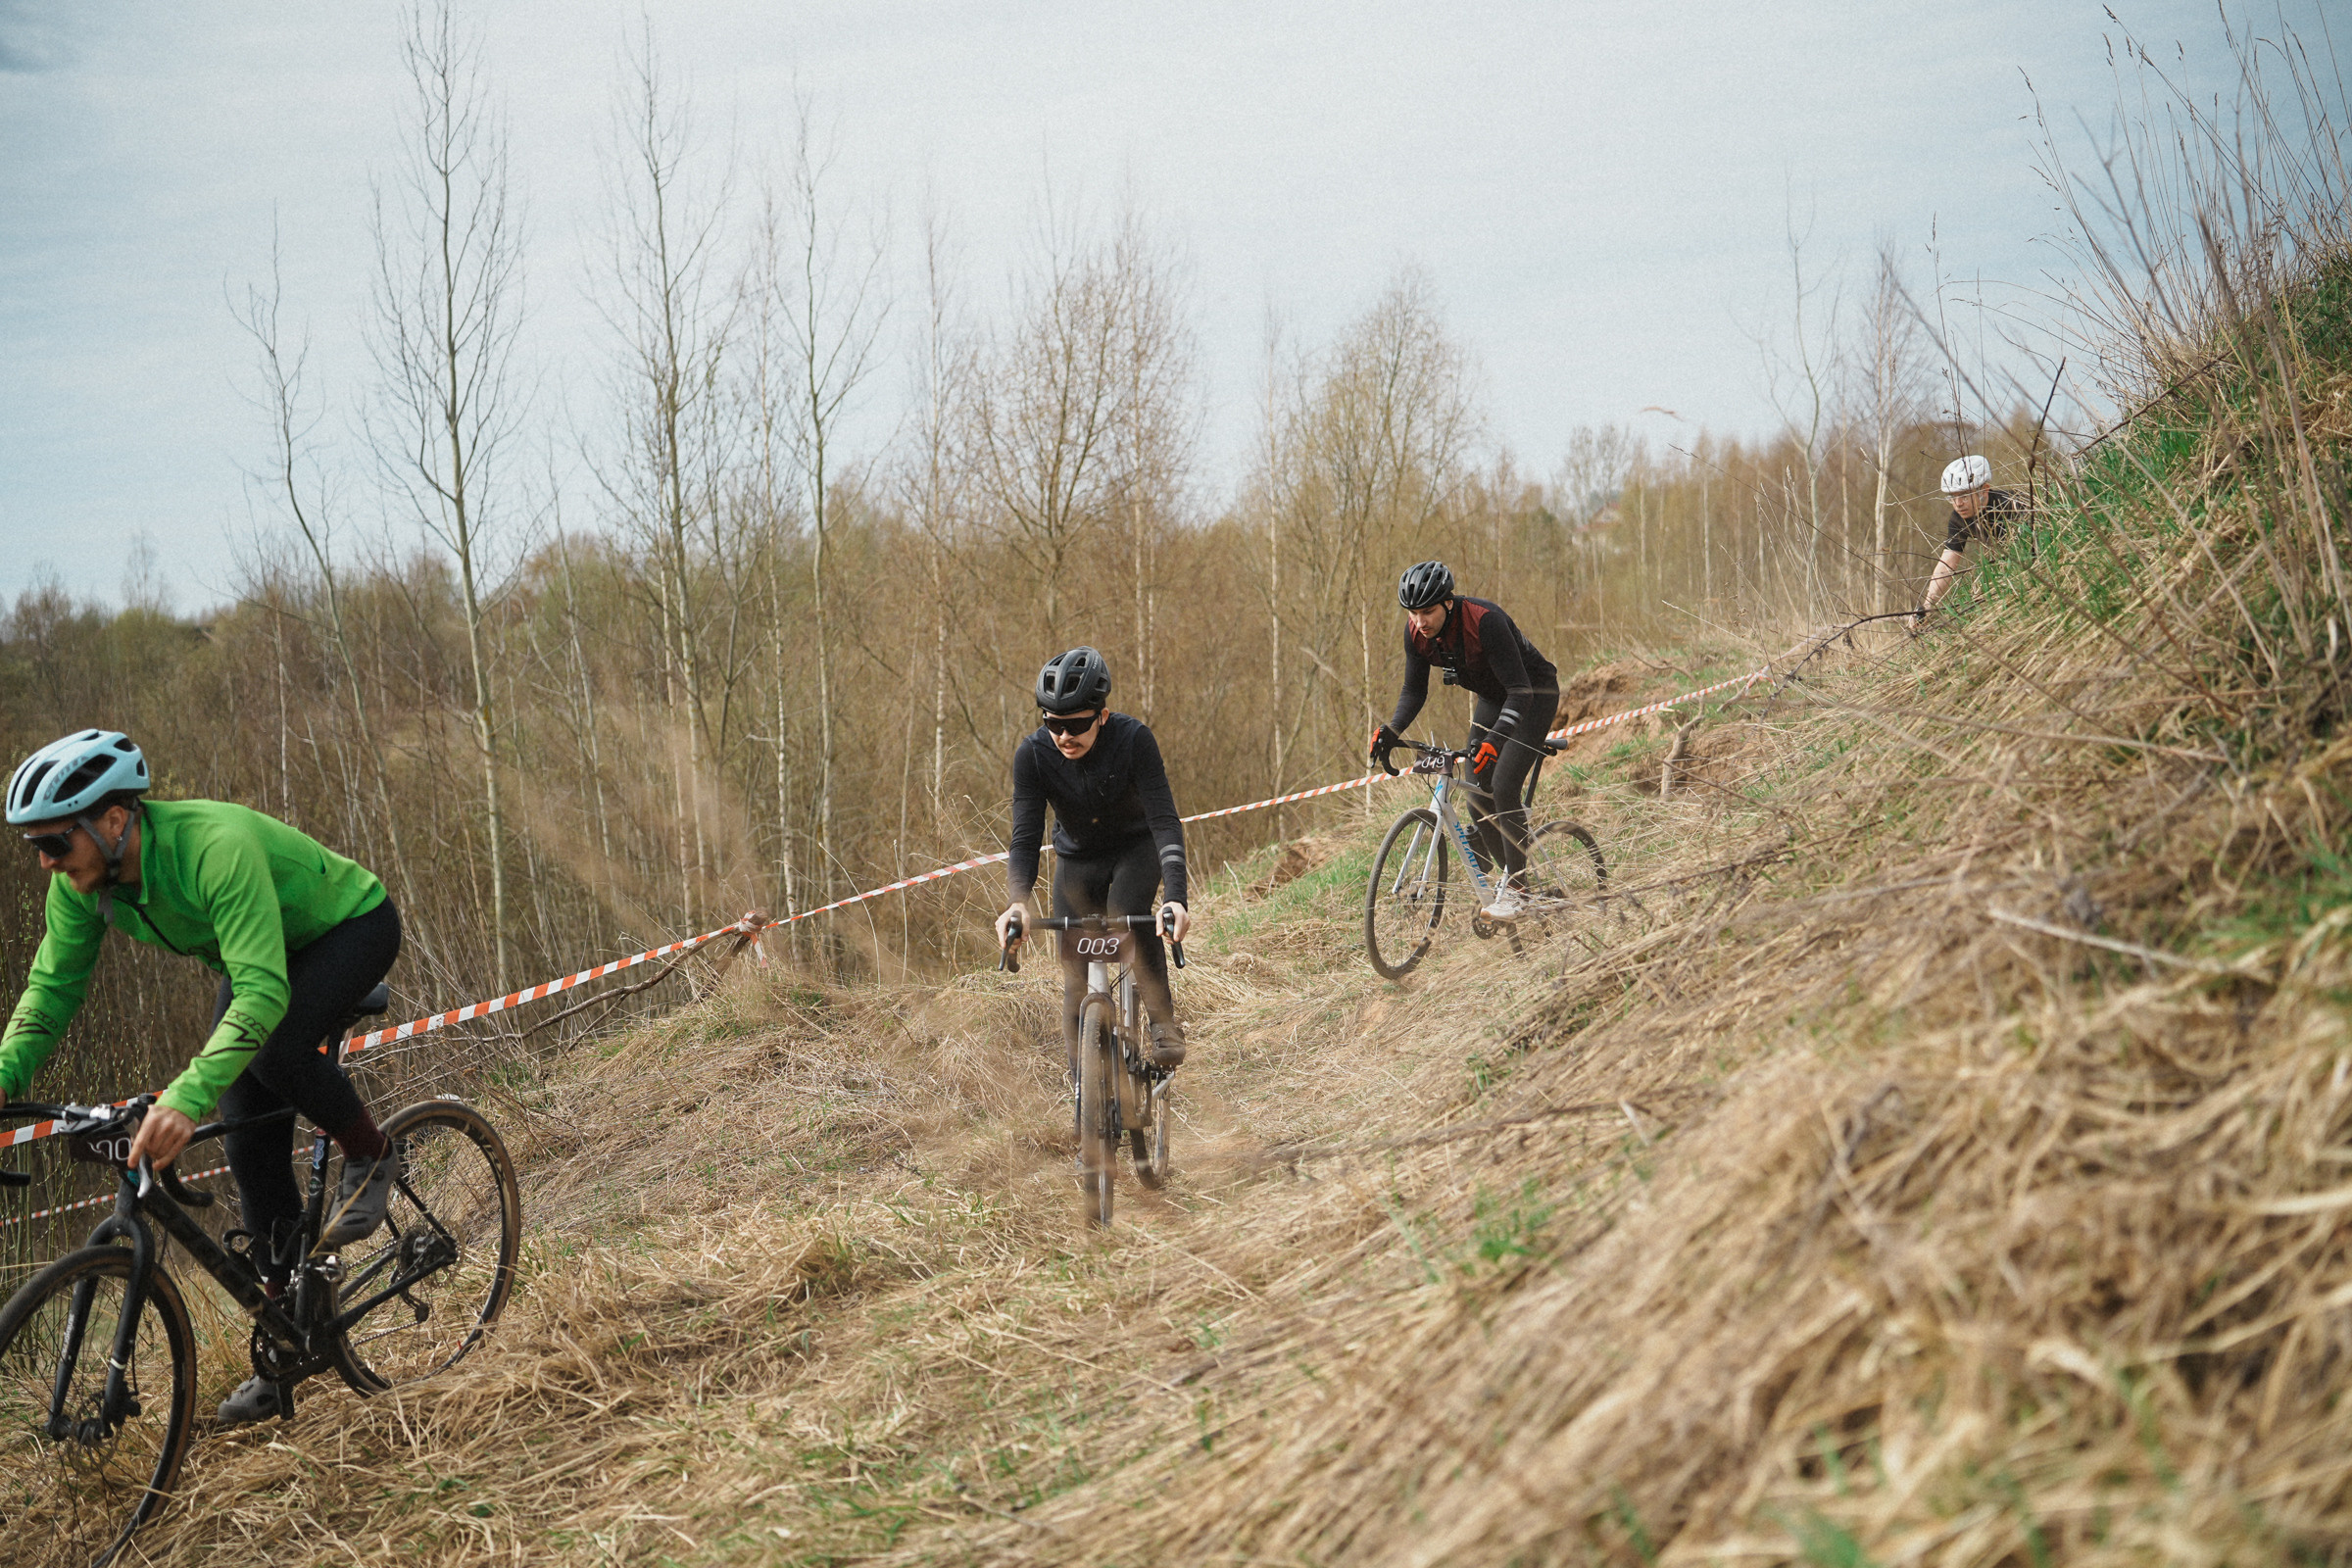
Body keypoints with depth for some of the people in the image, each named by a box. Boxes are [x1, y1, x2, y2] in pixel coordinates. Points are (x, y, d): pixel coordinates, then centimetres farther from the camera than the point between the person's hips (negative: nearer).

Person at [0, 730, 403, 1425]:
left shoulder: (218, 847, -41)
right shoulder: (80, 883, -19)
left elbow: (264, 993, -48)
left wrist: (187, 1096, -59)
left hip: (352, 925, -7)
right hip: (257, 952, 7)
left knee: (275, 1048, -34)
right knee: (248, 1135, -1)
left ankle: (370, 1154, -4)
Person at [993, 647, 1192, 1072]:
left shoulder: (1133, 739, -30)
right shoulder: (1032, 754, -25)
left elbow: (1164, 821, -34)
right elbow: (1025, 837, -26)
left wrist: (1176, 897, -48)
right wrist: (1018, 902, -44)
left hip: (1136, 847, -2)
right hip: (1077, 858, 2)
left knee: (1128, 914, -34)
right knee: (1076, 975, -7)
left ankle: (1163, 1022, -16)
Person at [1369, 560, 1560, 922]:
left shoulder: (1484, 620, -35)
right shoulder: (1416, 631, -14)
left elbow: (1520, 691, -36)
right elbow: (1414, 691, -3)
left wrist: (1494, 739, -48)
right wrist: (1391, 730, -20)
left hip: (1533, 695, -7)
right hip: (1491, 698, 7)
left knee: (1504, 784, -20)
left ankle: (1514, 887, -12)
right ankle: (1513, 874, 17)